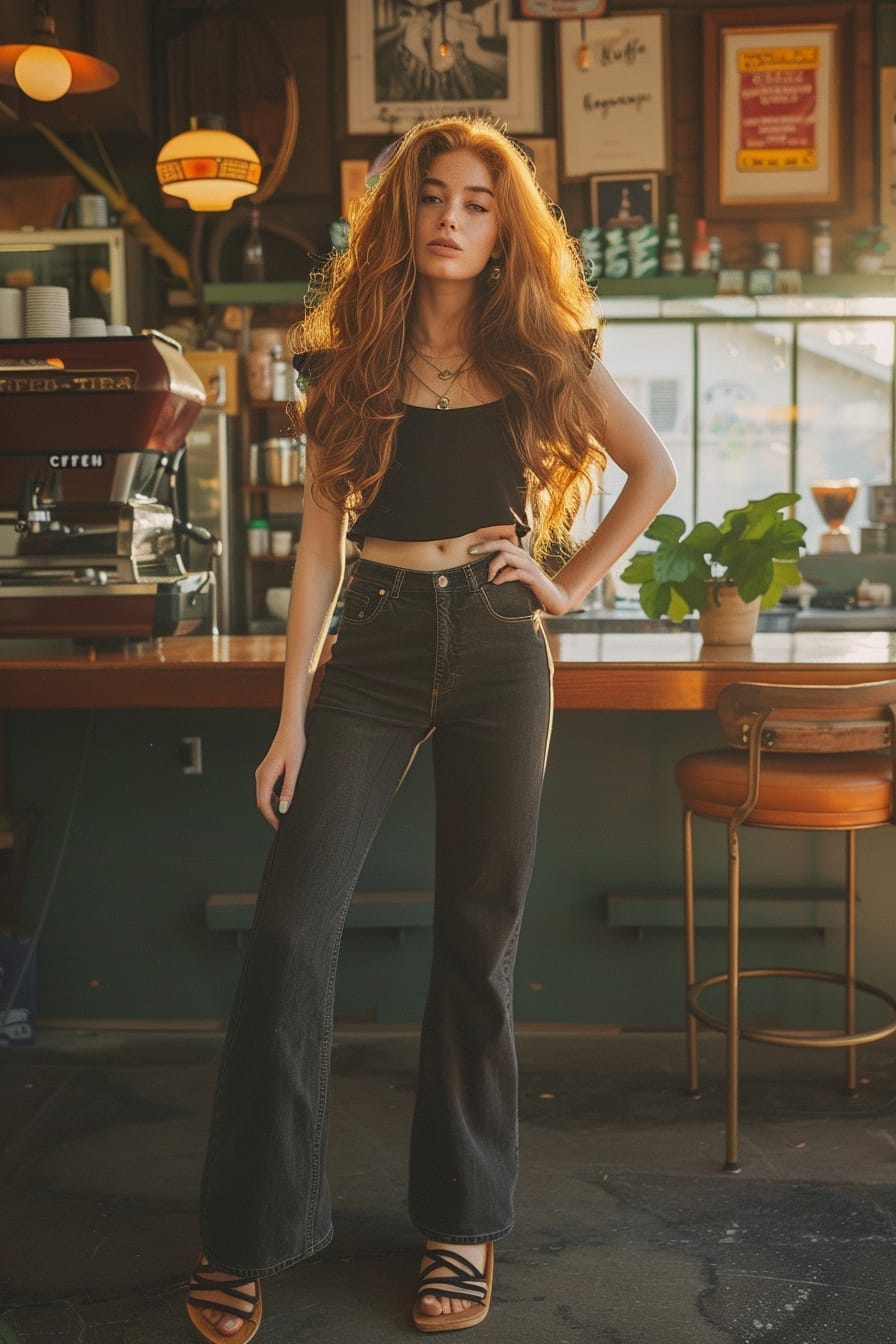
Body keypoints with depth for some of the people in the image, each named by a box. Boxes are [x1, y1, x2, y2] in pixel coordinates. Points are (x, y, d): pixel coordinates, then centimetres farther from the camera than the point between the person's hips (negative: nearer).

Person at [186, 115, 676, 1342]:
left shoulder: (545, 353, 6)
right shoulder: (351, 359, 6)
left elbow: (655, 471, 15)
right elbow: (320, 540, 3)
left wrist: (575, 582, 3)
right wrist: (292, 715, -2)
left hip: (497, 651, 0)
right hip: (373, 646, 0)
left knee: (477, 940, 5)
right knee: (291, 930, -8)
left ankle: (465, 1220, 20)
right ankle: (249, 1235, 5)